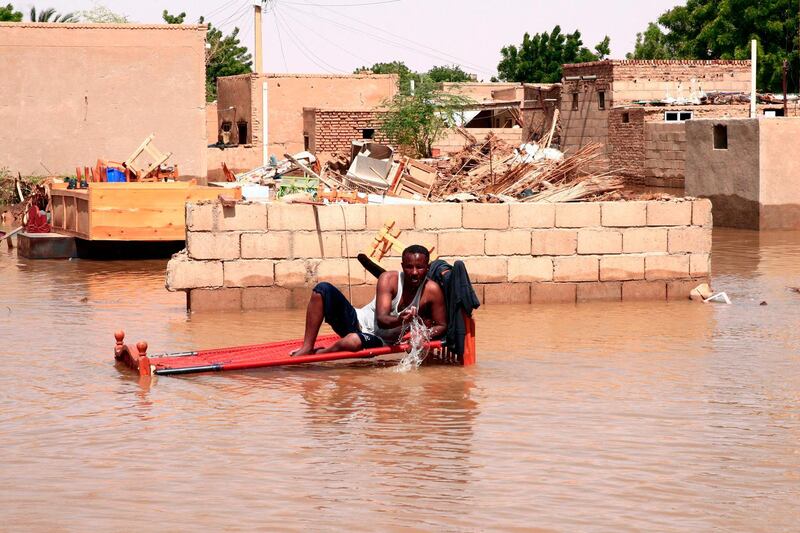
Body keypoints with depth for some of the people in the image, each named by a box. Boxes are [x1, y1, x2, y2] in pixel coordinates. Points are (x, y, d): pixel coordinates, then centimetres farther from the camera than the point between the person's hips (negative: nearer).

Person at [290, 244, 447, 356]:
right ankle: (306, 348, -18)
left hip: (379, 340, -2)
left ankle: (317, 353, -10)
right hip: (358, 322, 2)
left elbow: (442, 326, -6)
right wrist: (400, 321, -45)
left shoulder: (431, 290, -14)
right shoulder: (389, 279, -13)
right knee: (323, 289, -19)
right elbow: (381, 320, -22)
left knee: (353, 342, -41)